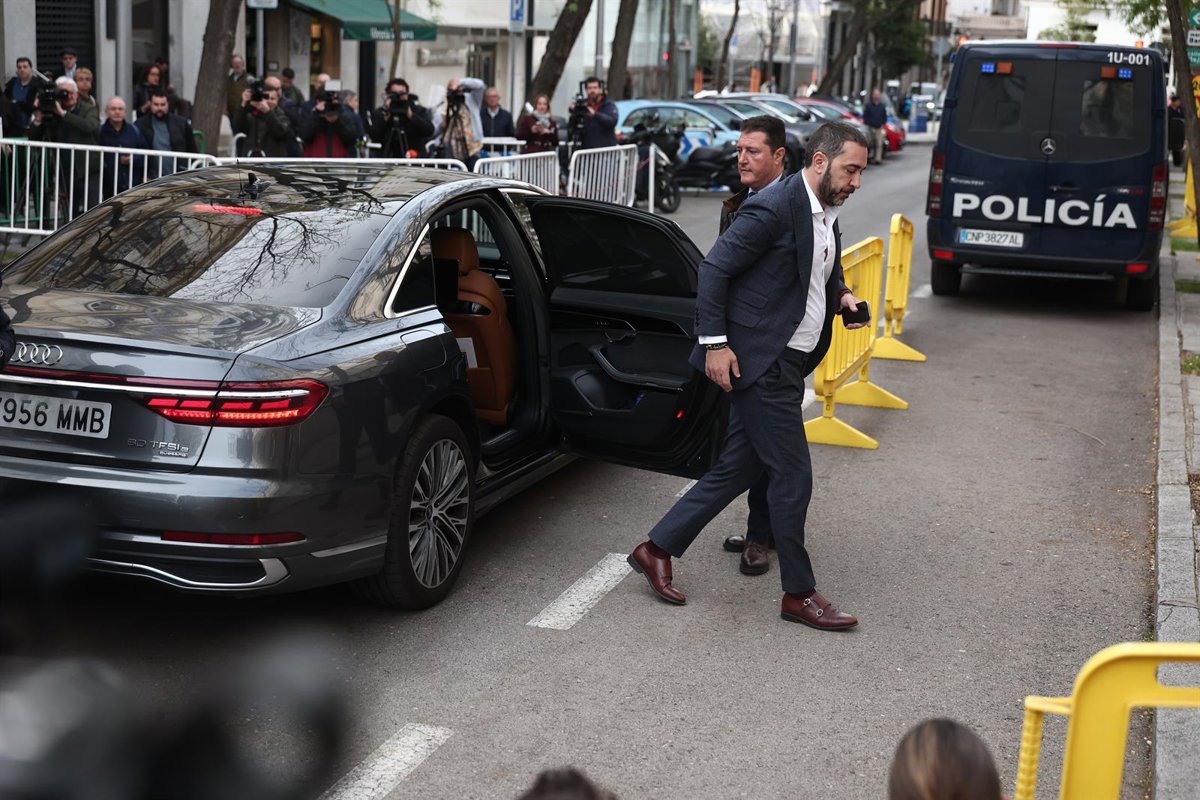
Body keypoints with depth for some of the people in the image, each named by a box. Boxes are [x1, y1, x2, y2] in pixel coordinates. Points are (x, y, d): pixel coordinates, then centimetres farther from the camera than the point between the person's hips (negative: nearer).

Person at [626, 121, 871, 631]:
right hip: (760, 361, -9)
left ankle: (657, 550, 22)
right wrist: (715, 342, -18)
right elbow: (714, 268, -16)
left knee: (738, 469, 12)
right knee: (792, 476, -3)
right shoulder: (774, 208, -16)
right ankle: (798, 593, 10)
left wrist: (841, 297, 7)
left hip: (788, 365, 10)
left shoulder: (827, 216, 13)